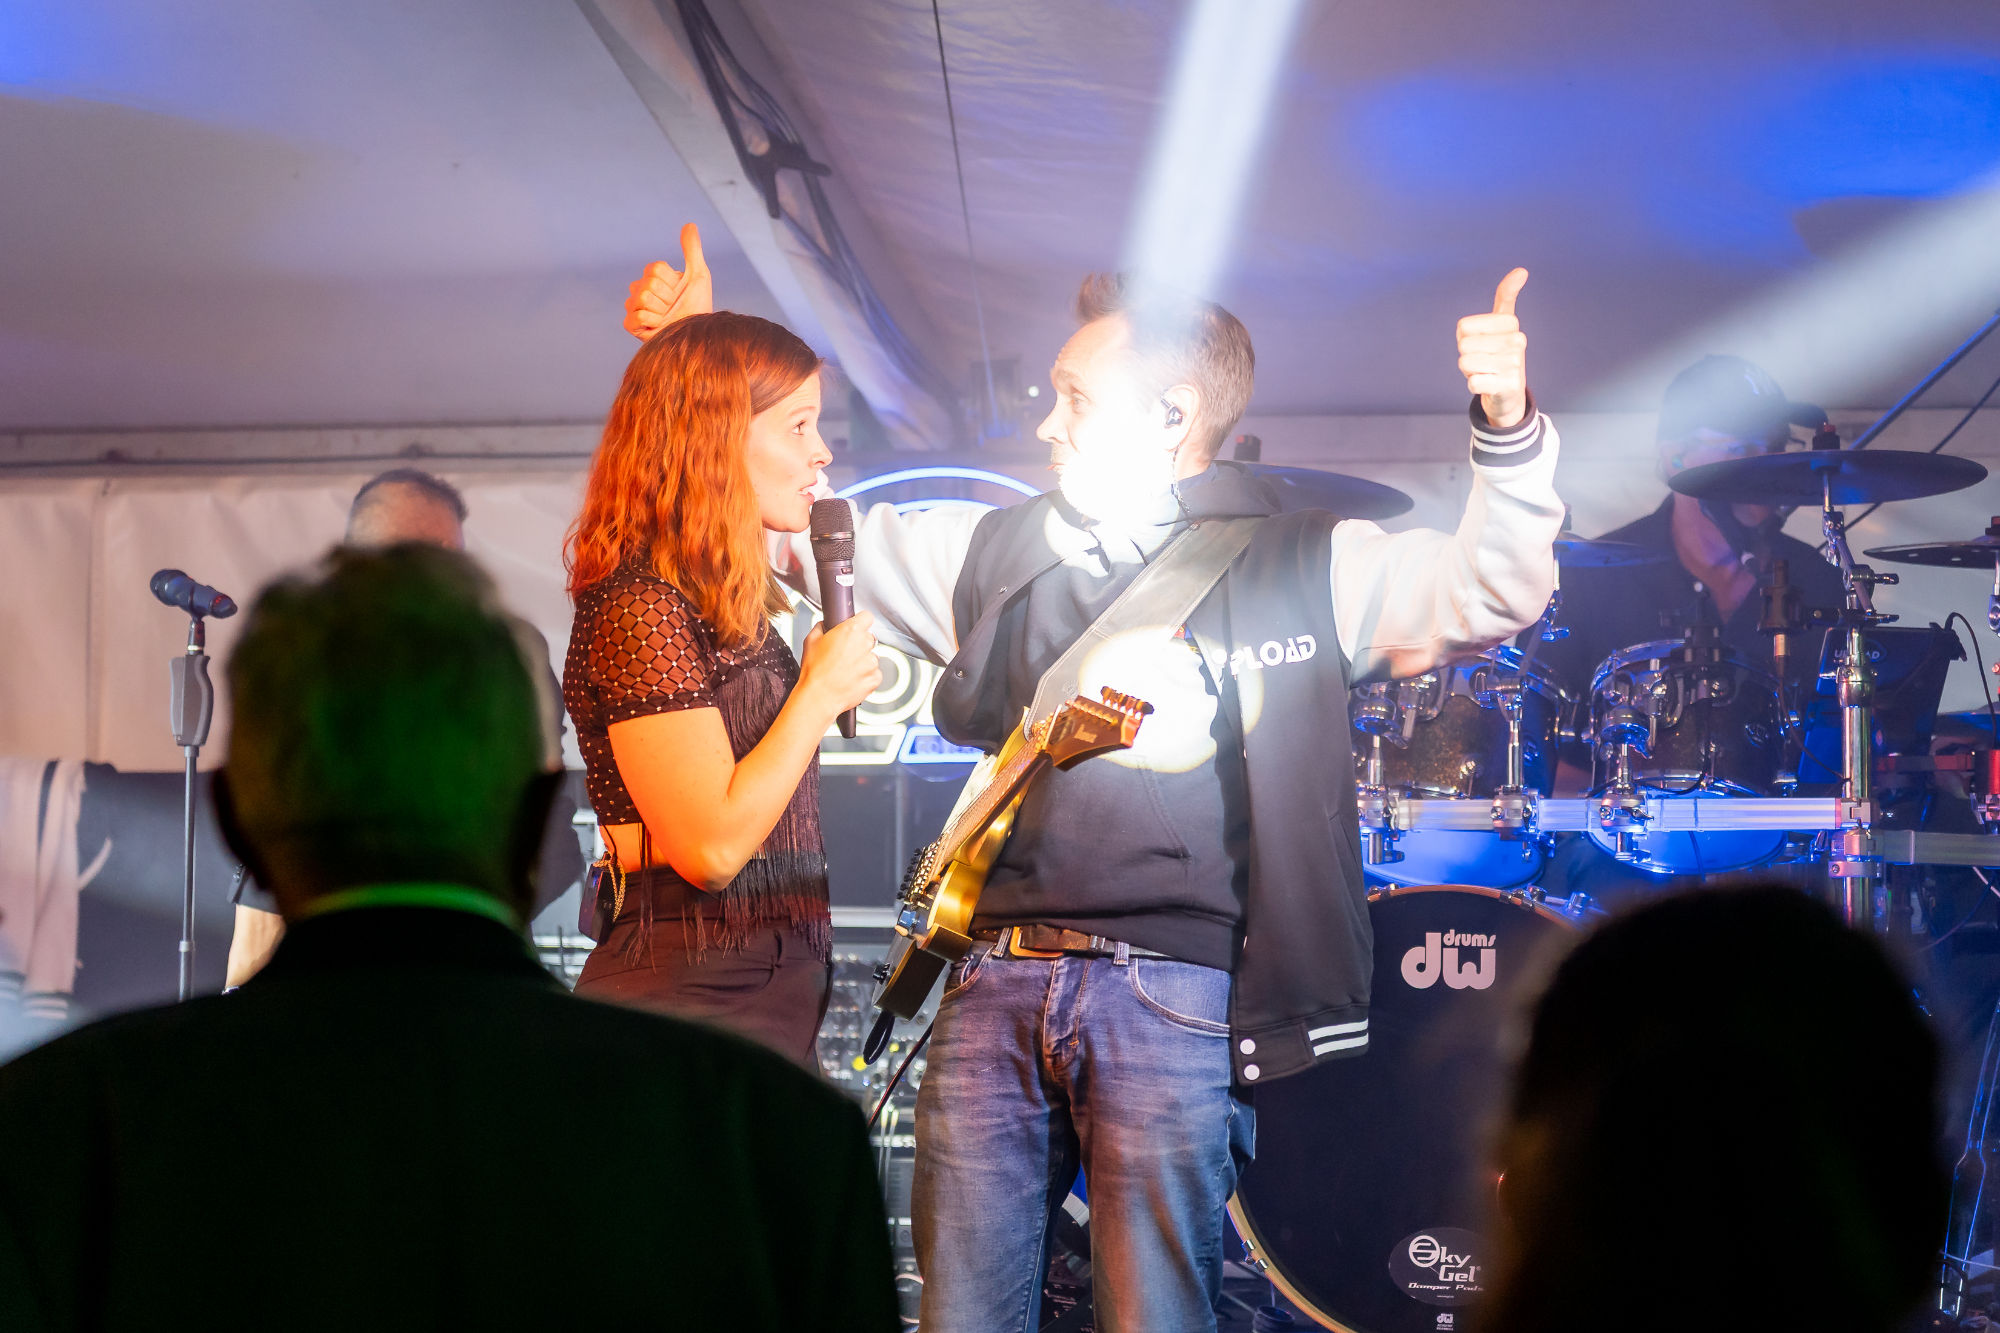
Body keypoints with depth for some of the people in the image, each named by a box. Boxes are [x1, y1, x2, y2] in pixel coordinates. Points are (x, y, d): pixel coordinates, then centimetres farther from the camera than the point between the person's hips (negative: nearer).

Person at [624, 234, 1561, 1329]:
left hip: (1173, 996, -4)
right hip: (996, 986, 4)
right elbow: (803, 525, 21)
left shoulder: (1303, 565, 6)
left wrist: (1507, 427, -19)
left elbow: (1493, 592, -3)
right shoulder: (995, 557, 16)